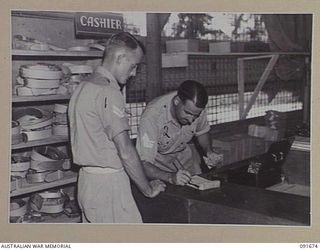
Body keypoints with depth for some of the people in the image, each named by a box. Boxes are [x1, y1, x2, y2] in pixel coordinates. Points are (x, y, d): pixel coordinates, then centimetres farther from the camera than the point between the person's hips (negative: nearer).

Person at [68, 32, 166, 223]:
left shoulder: (83, 88, 12)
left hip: (86, 179, 10)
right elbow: (125, 151, -20)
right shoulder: (108, 92, -18)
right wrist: (148, 189, -9)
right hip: (108, 183, -10)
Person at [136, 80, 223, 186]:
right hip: (158, 157, -4)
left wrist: (209, 152, -13)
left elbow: (202, 132, 6)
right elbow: (143, 164, -35)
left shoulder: (195, 107, -19)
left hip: (183, 153, 4)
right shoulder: (152, 115, -34)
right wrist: (171, 177, -50)